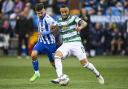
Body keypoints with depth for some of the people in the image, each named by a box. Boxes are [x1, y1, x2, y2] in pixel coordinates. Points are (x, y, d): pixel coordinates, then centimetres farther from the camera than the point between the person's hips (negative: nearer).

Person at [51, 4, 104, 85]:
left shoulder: (73, 18, -4)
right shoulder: (59, 21, 8)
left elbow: (84, 23, -19)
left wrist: (80, 27, -42)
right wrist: (54, 30, -6)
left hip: (76, 43, -3)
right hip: (66, 44, 3)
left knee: (85, 63, -7)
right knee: (57, 54, -26)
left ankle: (98, 75, 20)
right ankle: (60, 77, -31)